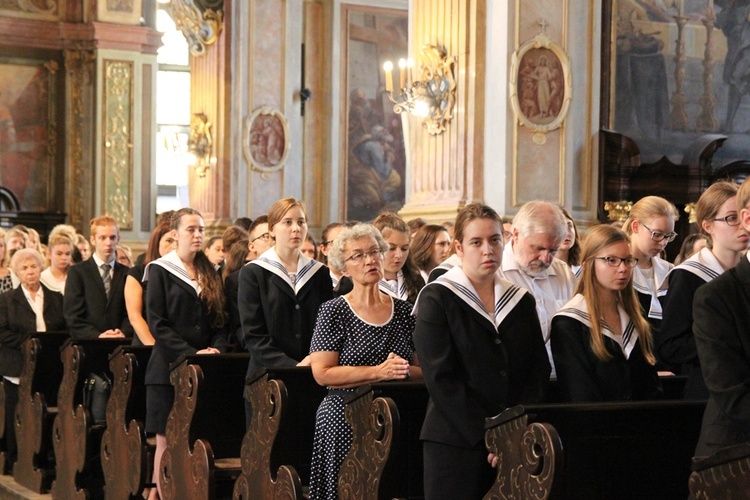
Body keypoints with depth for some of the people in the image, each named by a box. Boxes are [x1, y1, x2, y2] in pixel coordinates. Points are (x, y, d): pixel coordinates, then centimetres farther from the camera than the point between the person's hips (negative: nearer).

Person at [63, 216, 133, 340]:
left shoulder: (127, 274, 13)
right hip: (85, 343, -2)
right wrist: (97, 336, -13)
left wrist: (124, 332, -10)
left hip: (120, 343, 2)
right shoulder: (77, 272, 6)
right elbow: (73, 316, -1)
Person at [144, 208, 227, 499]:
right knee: (167, 441, -3)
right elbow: (157, 324, -7)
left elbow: (220, 321, 15)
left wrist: (215, 349, -5)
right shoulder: (160, 271, 1)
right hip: (170, 367, -4)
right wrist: (192, 354, -15)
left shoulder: (211, 273, 16)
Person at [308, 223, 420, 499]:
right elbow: (322, 373, -10)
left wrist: (405, 370, -12)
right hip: (344, 422, -3)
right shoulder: (334, 311, -1)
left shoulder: (404, 311, 9)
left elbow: (424, 370, 11)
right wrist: (379, 372, -16)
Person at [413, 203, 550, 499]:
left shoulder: (520, 300, 13)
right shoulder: (436, 298, -2)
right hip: (456, 443, -4)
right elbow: (440, 378, -10)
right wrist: (485, 431, -16)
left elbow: (538, 370, 9)